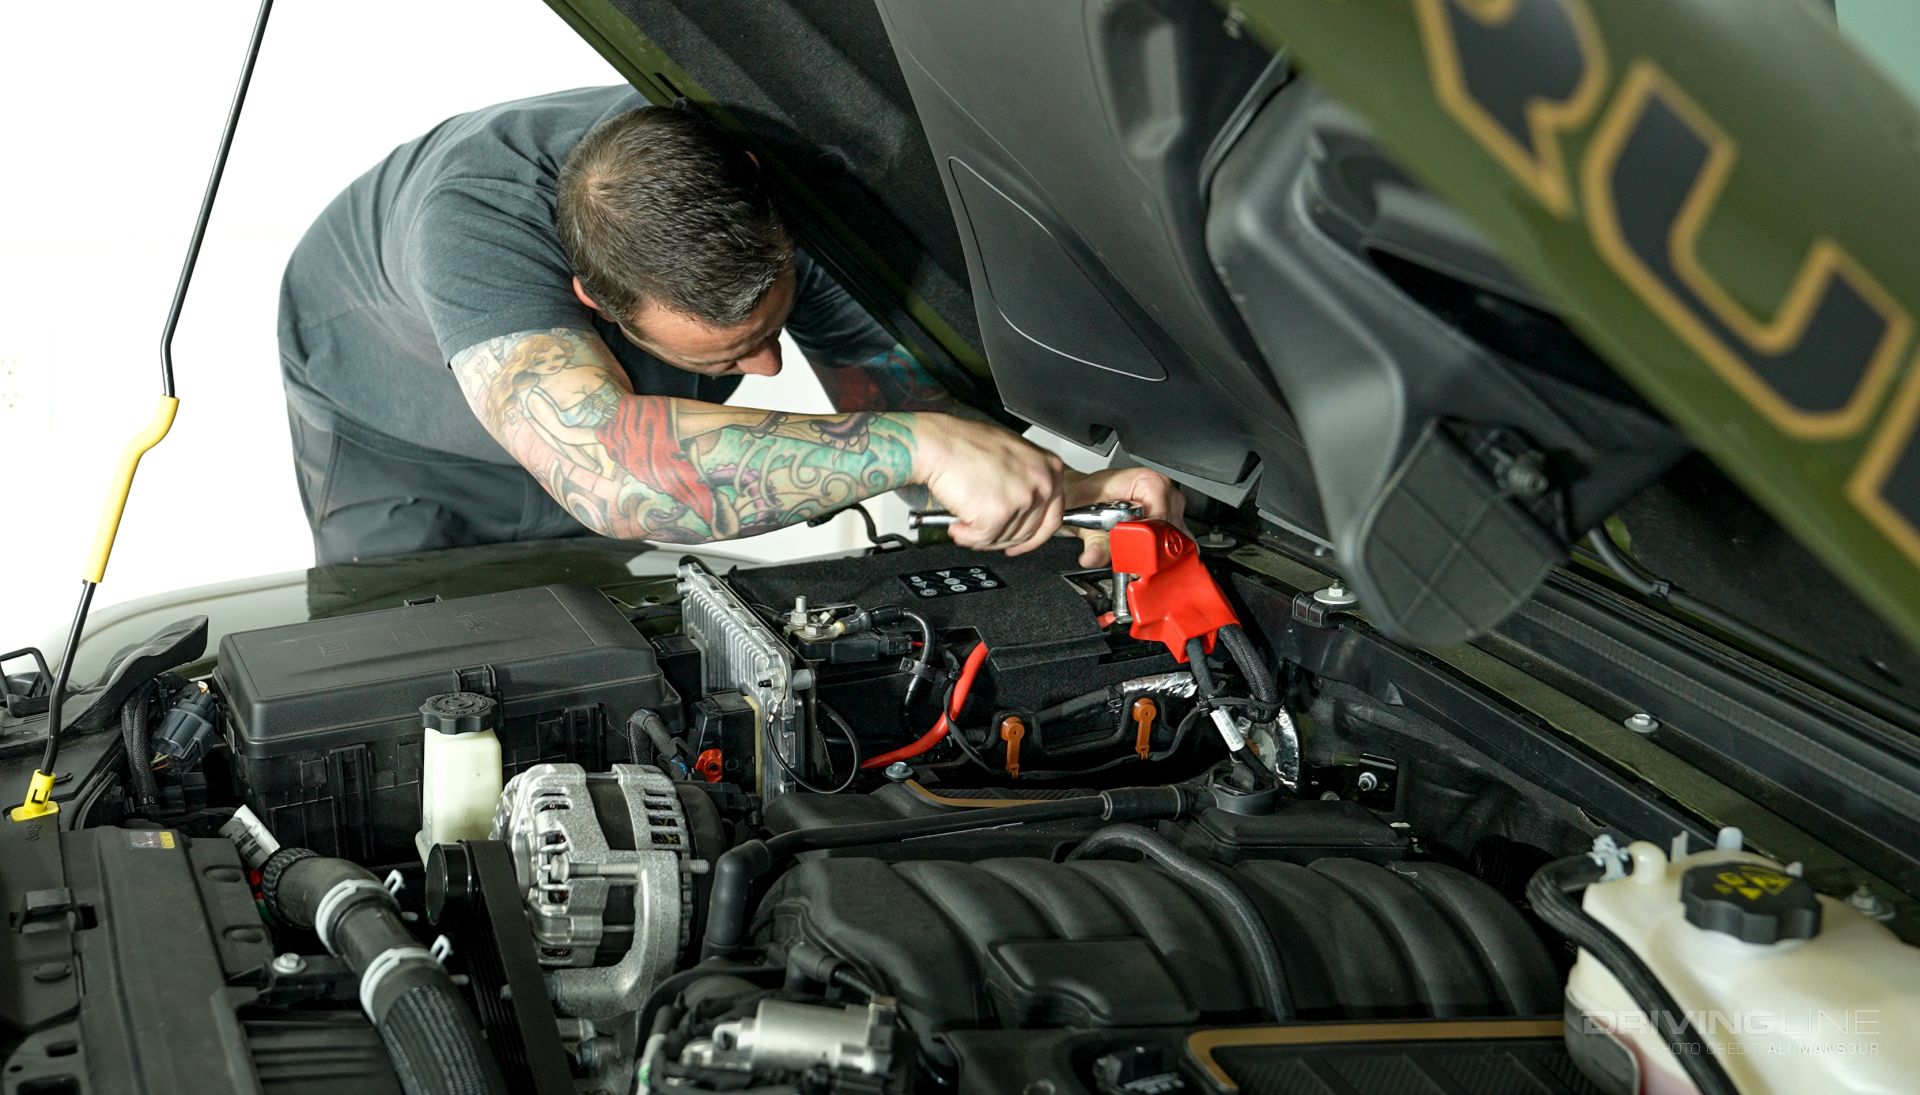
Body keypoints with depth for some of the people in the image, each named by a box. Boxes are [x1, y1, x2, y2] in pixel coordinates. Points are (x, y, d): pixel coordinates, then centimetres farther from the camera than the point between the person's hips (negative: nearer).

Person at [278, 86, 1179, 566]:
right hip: (390, 429, -3)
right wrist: (924, 444, -67)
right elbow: (607, 472, -65)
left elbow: (902, 391, -20)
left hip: (618, 412, 4)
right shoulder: (477, 220, -50)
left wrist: (1063, 492, -41)